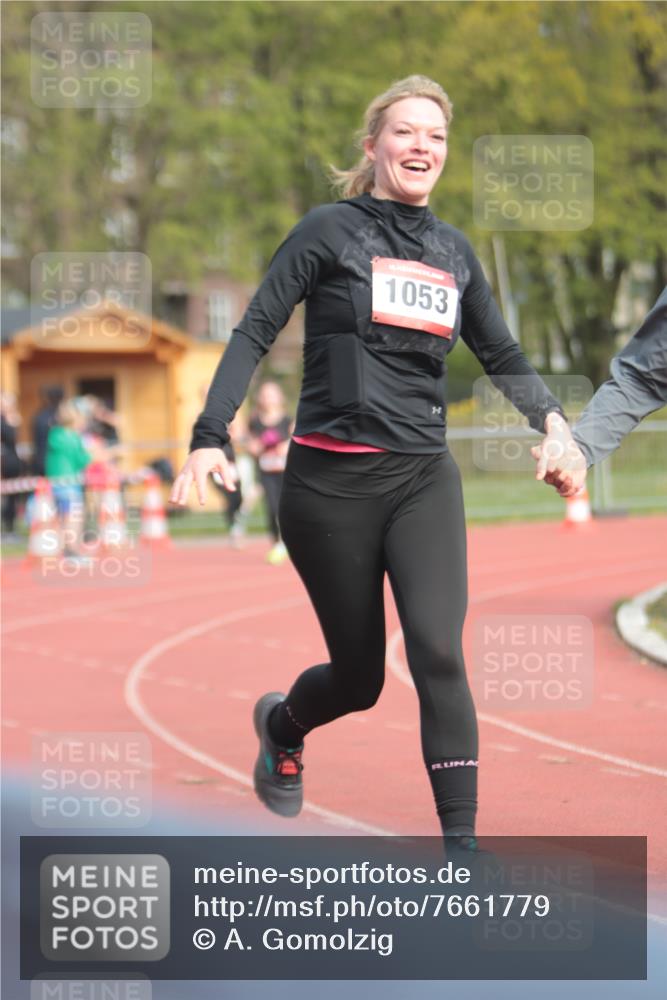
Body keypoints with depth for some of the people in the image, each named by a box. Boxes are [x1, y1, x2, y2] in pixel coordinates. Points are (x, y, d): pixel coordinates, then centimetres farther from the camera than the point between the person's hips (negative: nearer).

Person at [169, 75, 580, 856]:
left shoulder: (454, 251, 10)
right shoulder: (332, 230, -3)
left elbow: (502, 357, 21)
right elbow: (254, 333, -5)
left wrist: (550, 417, 3)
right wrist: (209, 436, -17)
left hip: (424, 477, 3)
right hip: (331, 482, -3)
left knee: (438, 651, -18)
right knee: (359, 678, 6)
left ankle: (463, 852, -15)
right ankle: (281, 722, 43)